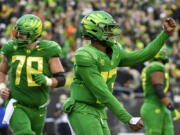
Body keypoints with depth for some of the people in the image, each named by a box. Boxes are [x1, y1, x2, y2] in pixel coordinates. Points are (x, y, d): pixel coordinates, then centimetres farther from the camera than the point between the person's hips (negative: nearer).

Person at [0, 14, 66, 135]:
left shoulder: (47, 51, -9)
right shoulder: (12, 49, -3)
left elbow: (61, 79, -8)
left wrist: (46, 81, -27)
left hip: (38, 109, 1)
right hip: (17, 106, -1)